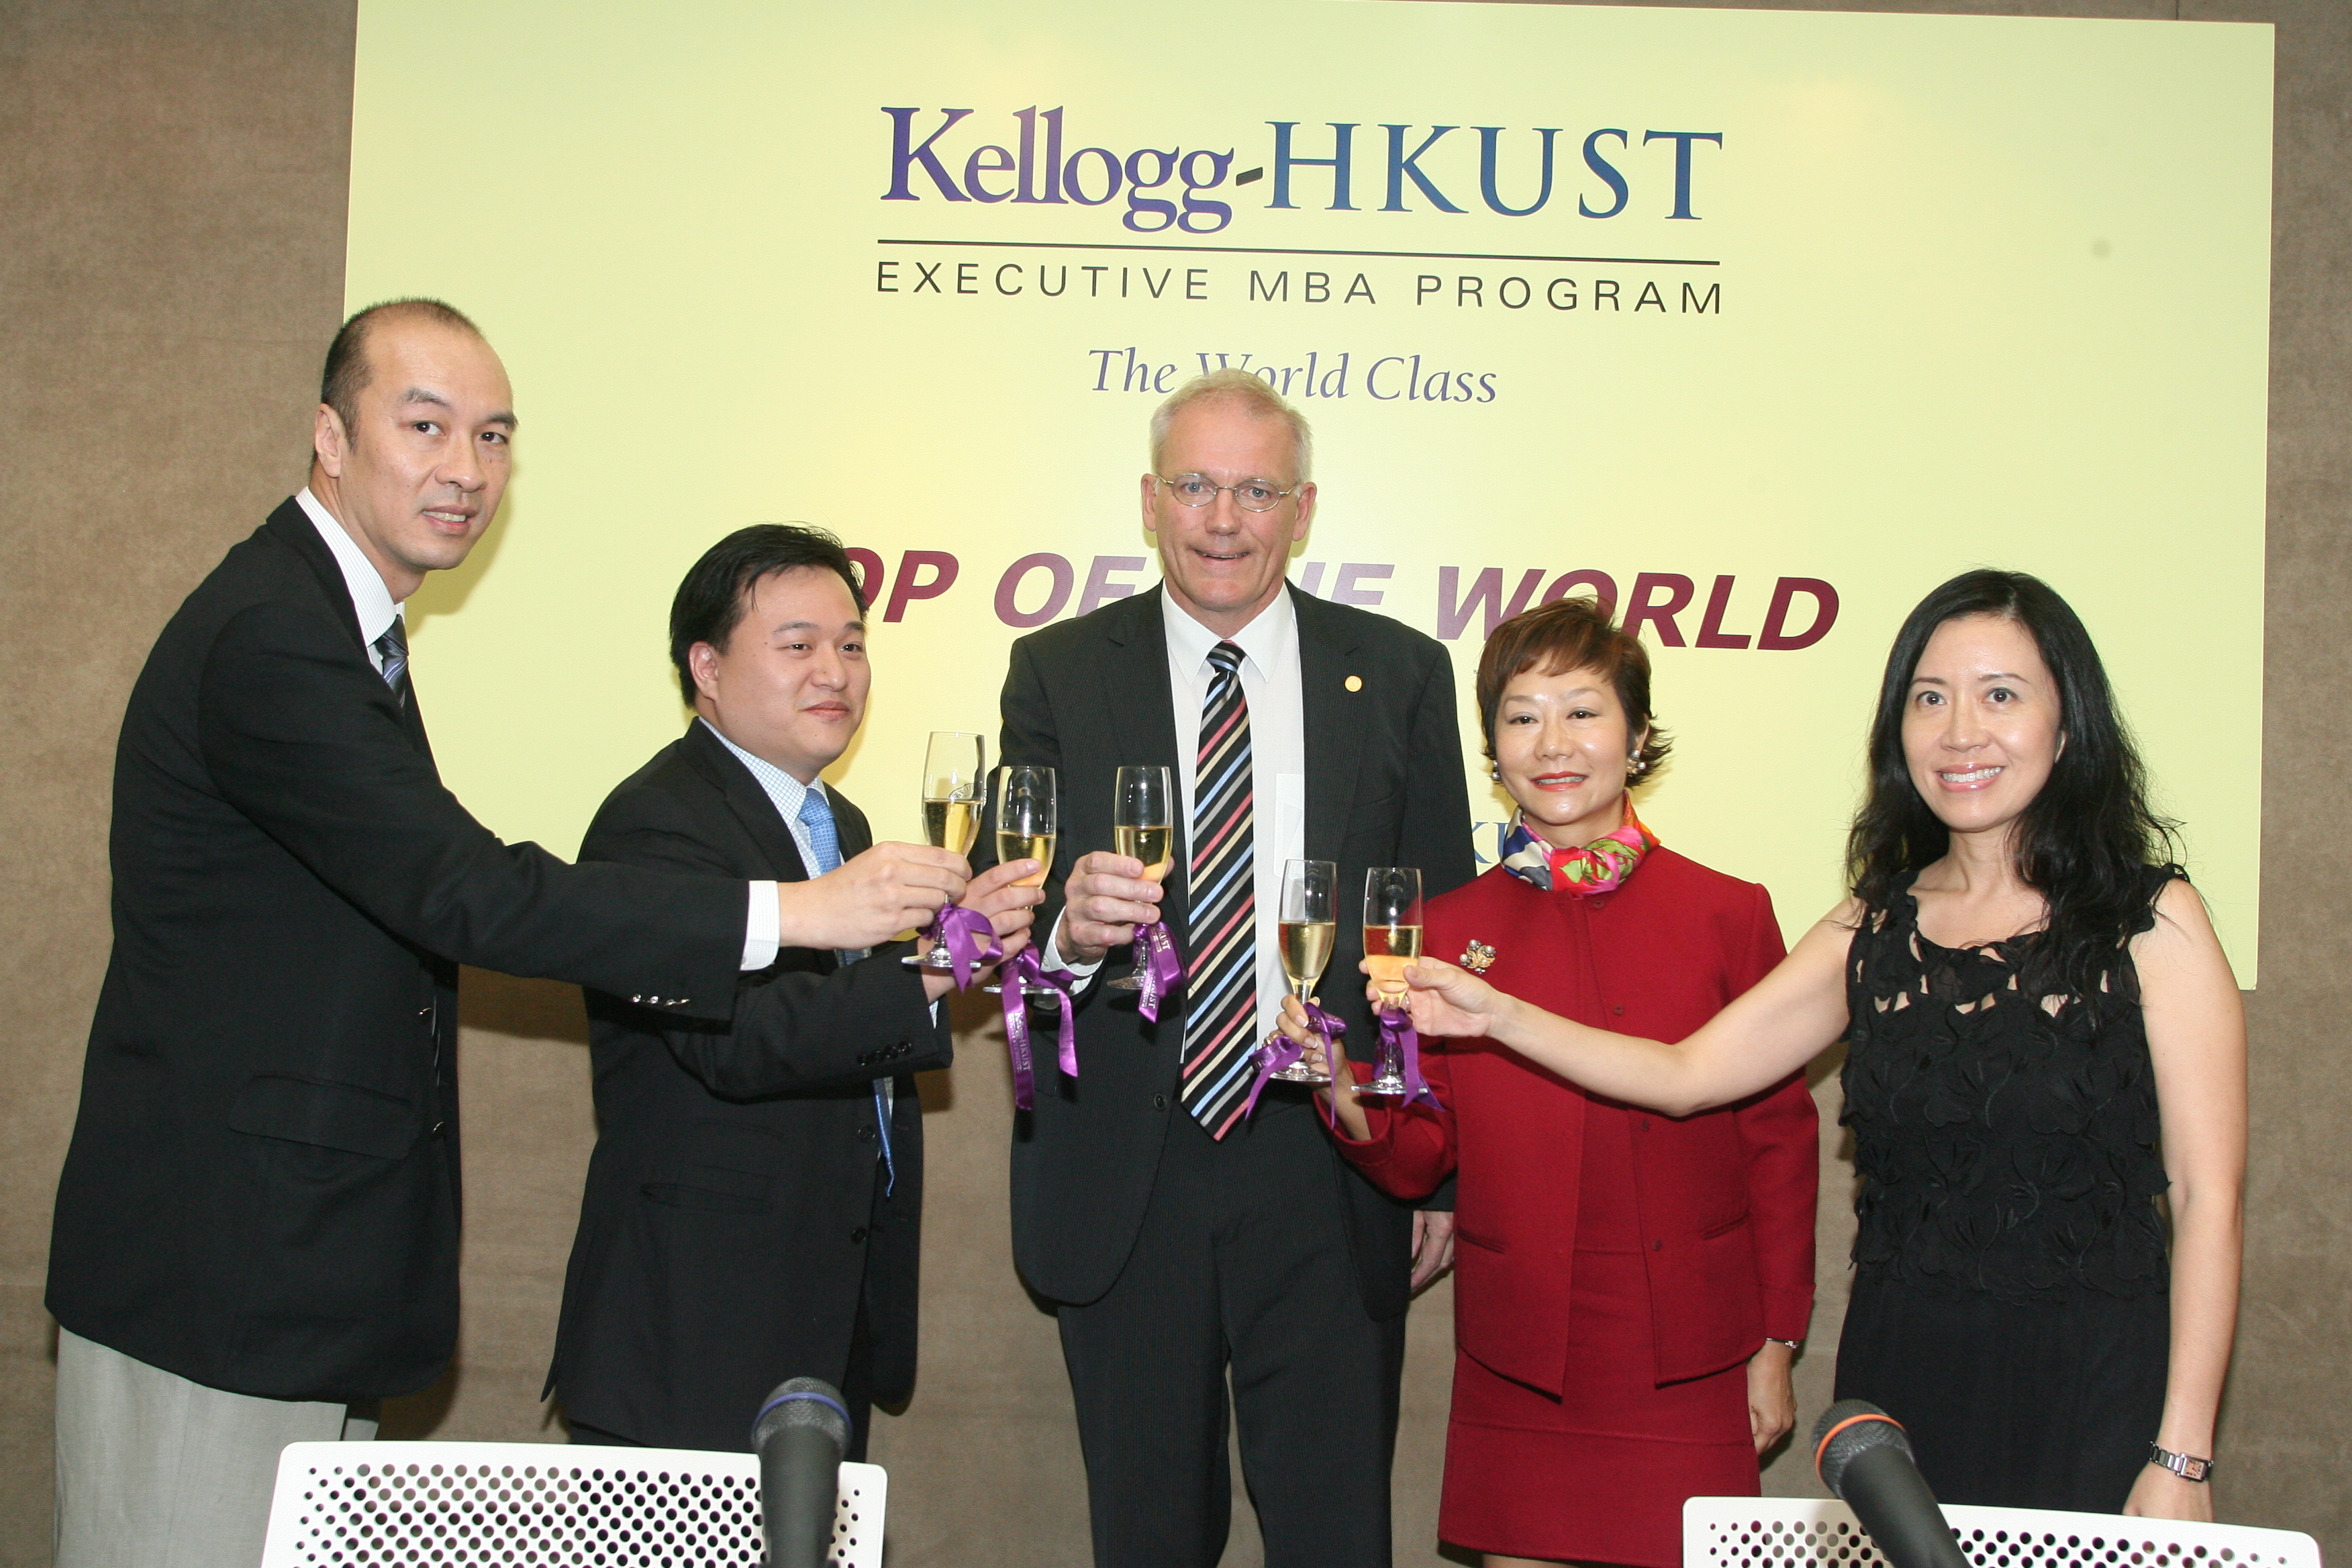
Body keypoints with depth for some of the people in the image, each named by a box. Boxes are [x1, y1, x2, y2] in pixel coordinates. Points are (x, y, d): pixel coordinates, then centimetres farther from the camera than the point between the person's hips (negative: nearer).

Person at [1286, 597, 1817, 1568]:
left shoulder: (1729, 915, -1)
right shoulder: (1449, 929, 2)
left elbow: (1781, 1139, 3)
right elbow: (1418, 1160, 2)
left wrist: (1776, 1345, 2)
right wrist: (1351, 1101, -19)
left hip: (1689, 1367, -1)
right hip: (1519, 1368, 1)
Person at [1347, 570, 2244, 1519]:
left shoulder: (2149, 922, -5)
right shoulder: (1873, 932, 7)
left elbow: (2207, 1197, -7)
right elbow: (1686, 1074, 6)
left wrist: (2181, 1458, -12)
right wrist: (1493, 1014, -3)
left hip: (2089, 1399, -3)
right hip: (1898, 1385, 4)